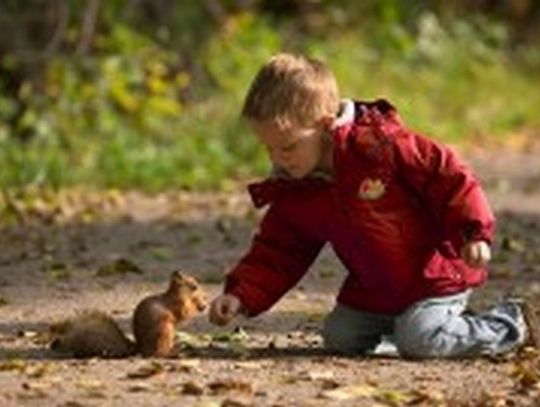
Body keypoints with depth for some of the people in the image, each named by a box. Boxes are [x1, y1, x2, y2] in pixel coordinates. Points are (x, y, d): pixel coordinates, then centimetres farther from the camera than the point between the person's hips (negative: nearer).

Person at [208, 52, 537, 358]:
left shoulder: (380, 144, -21)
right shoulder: (292, 196, -1)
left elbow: (447, 176, -17)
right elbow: (277, 254, 4)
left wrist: (474, 233, -23)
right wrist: (240, 296, -11)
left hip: (436, 274, -7)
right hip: (373, 291, 7)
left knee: (418, 342, -23)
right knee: (340, 338, -1)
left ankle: (510, 324, 1)